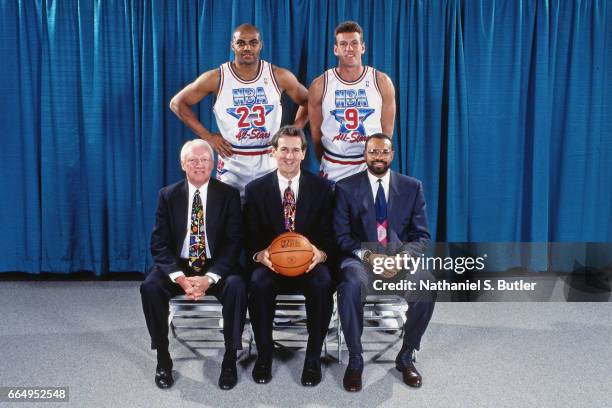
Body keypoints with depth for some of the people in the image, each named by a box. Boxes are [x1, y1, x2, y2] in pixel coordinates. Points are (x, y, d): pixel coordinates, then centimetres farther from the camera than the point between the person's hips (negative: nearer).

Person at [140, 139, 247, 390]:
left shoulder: (229, 195, -2)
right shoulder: (168, 195, 2)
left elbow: (233, 243, -8)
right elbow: (160, 244, -3)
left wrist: (209, 278, -22)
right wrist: (181, 278, -20)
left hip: (217, 267, -1)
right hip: (178, 266, 2)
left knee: (236, 287, -31)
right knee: (150, 287, -26)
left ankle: (230, 359, -13)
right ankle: (163, 358, -7)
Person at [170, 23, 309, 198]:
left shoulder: (280, 77, -2)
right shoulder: (216, 78, -5)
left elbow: (307, 101, 12)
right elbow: (177, 103, 2)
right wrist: (207, 136, -4)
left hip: (270, 163, 1)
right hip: (232, 163, -1)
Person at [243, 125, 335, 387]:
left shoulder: (321, 187, 4)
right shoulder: (256, 189, 4)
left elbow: (329, 233, 3)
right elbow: (250, 237, 3)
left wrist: (321, 253, -19)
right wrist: (260, 254, -18)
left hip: (310, 263, 0)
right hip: (269, 263, 0)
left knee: (323, 283, -32)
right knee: (258, 283, -32)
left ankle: (313, 358, -12)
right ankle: (264, 355, -10)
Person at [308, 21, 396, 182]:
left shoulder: (382, 82, -3)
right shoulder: (319, 86, -4)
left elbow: (387, 131, 4)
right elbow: (316, 134, 5)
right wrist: (327, 164, 11)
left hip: (371, 167, 0)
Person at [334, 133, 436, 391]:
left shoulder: (412, 187, 8)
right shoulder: (346, 187, 4)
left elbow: (422, 236, 4)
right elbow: (341, 235, -1)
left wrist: (402, 257, -17)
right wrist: (367, 256, -19)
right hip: (361, 257, -1)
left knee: (427, 287, -29)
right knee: (351, 286, -35)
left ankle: (406, 358, -3)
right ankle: (355, 361, -13)